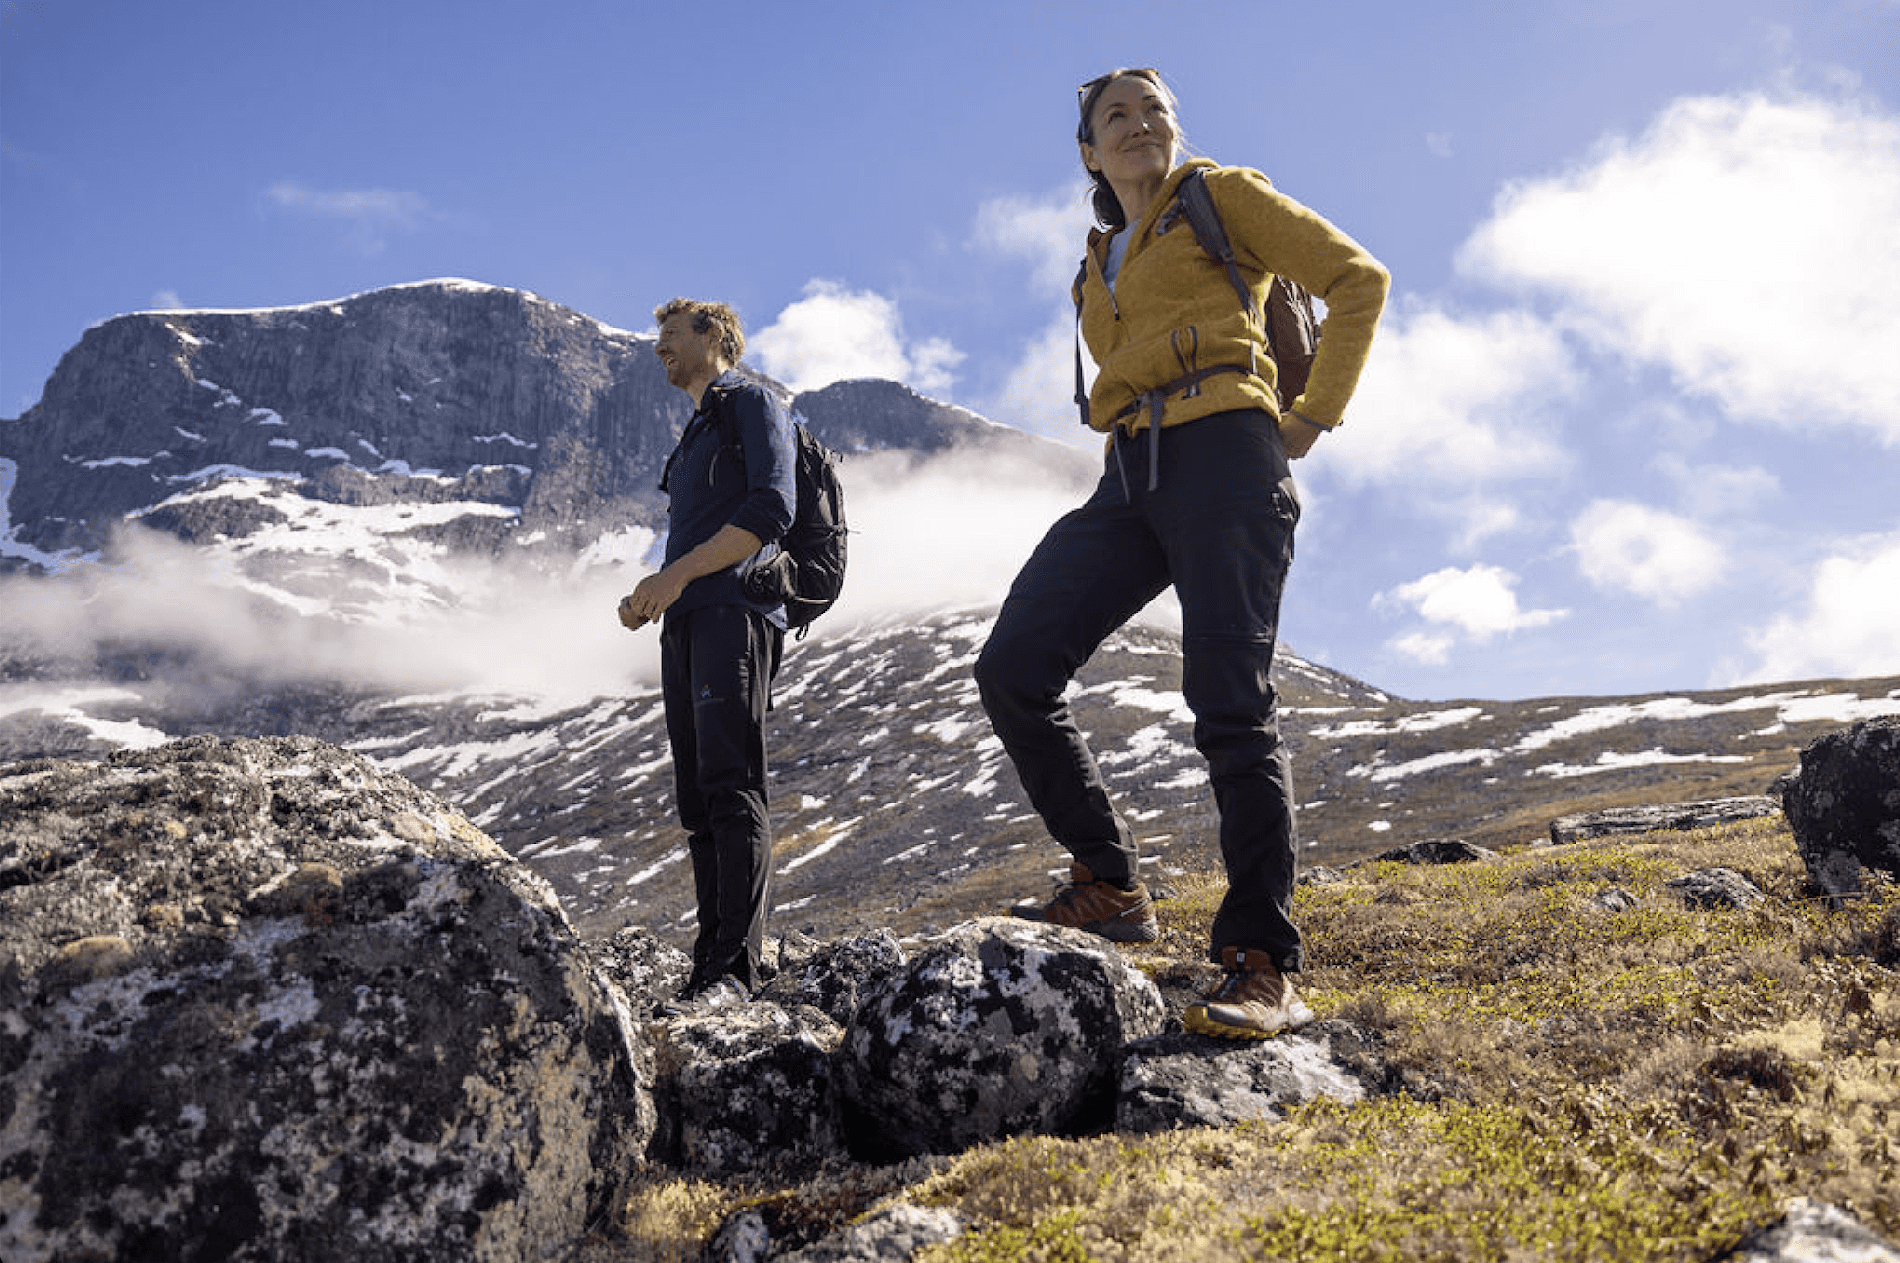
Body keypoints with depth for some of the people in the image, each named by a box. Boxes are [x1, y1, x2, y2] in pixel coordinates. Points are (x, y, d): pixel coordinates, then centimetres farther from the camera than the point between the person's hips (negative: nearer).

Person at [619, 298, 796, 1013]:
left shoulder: (751, 402, 7)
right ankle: (712, 959, 1)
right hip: (685, 622, 9)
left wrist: (679, 573, -14)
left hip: (735, 611, -9)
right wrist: (651, 594, 11)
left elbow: (772, 507, -9)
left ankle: (735, 965, -23)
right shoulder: (694, 435, 33)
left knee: (730, 783, -18)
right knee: (697, 798, 1)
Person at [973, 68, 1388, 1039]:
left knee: (1228, 703, -17)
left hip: (1223, 450, -6)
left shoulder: (1222, 197, 12)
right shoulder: (1096, 273, 28)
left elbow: (1357, 279, 5)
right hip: (1131, 478, 7)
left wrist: (1316, 413, -2)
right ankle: (1109, 887, -1)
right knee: (1012, 667, -10)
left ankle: (1263, 966, -15)